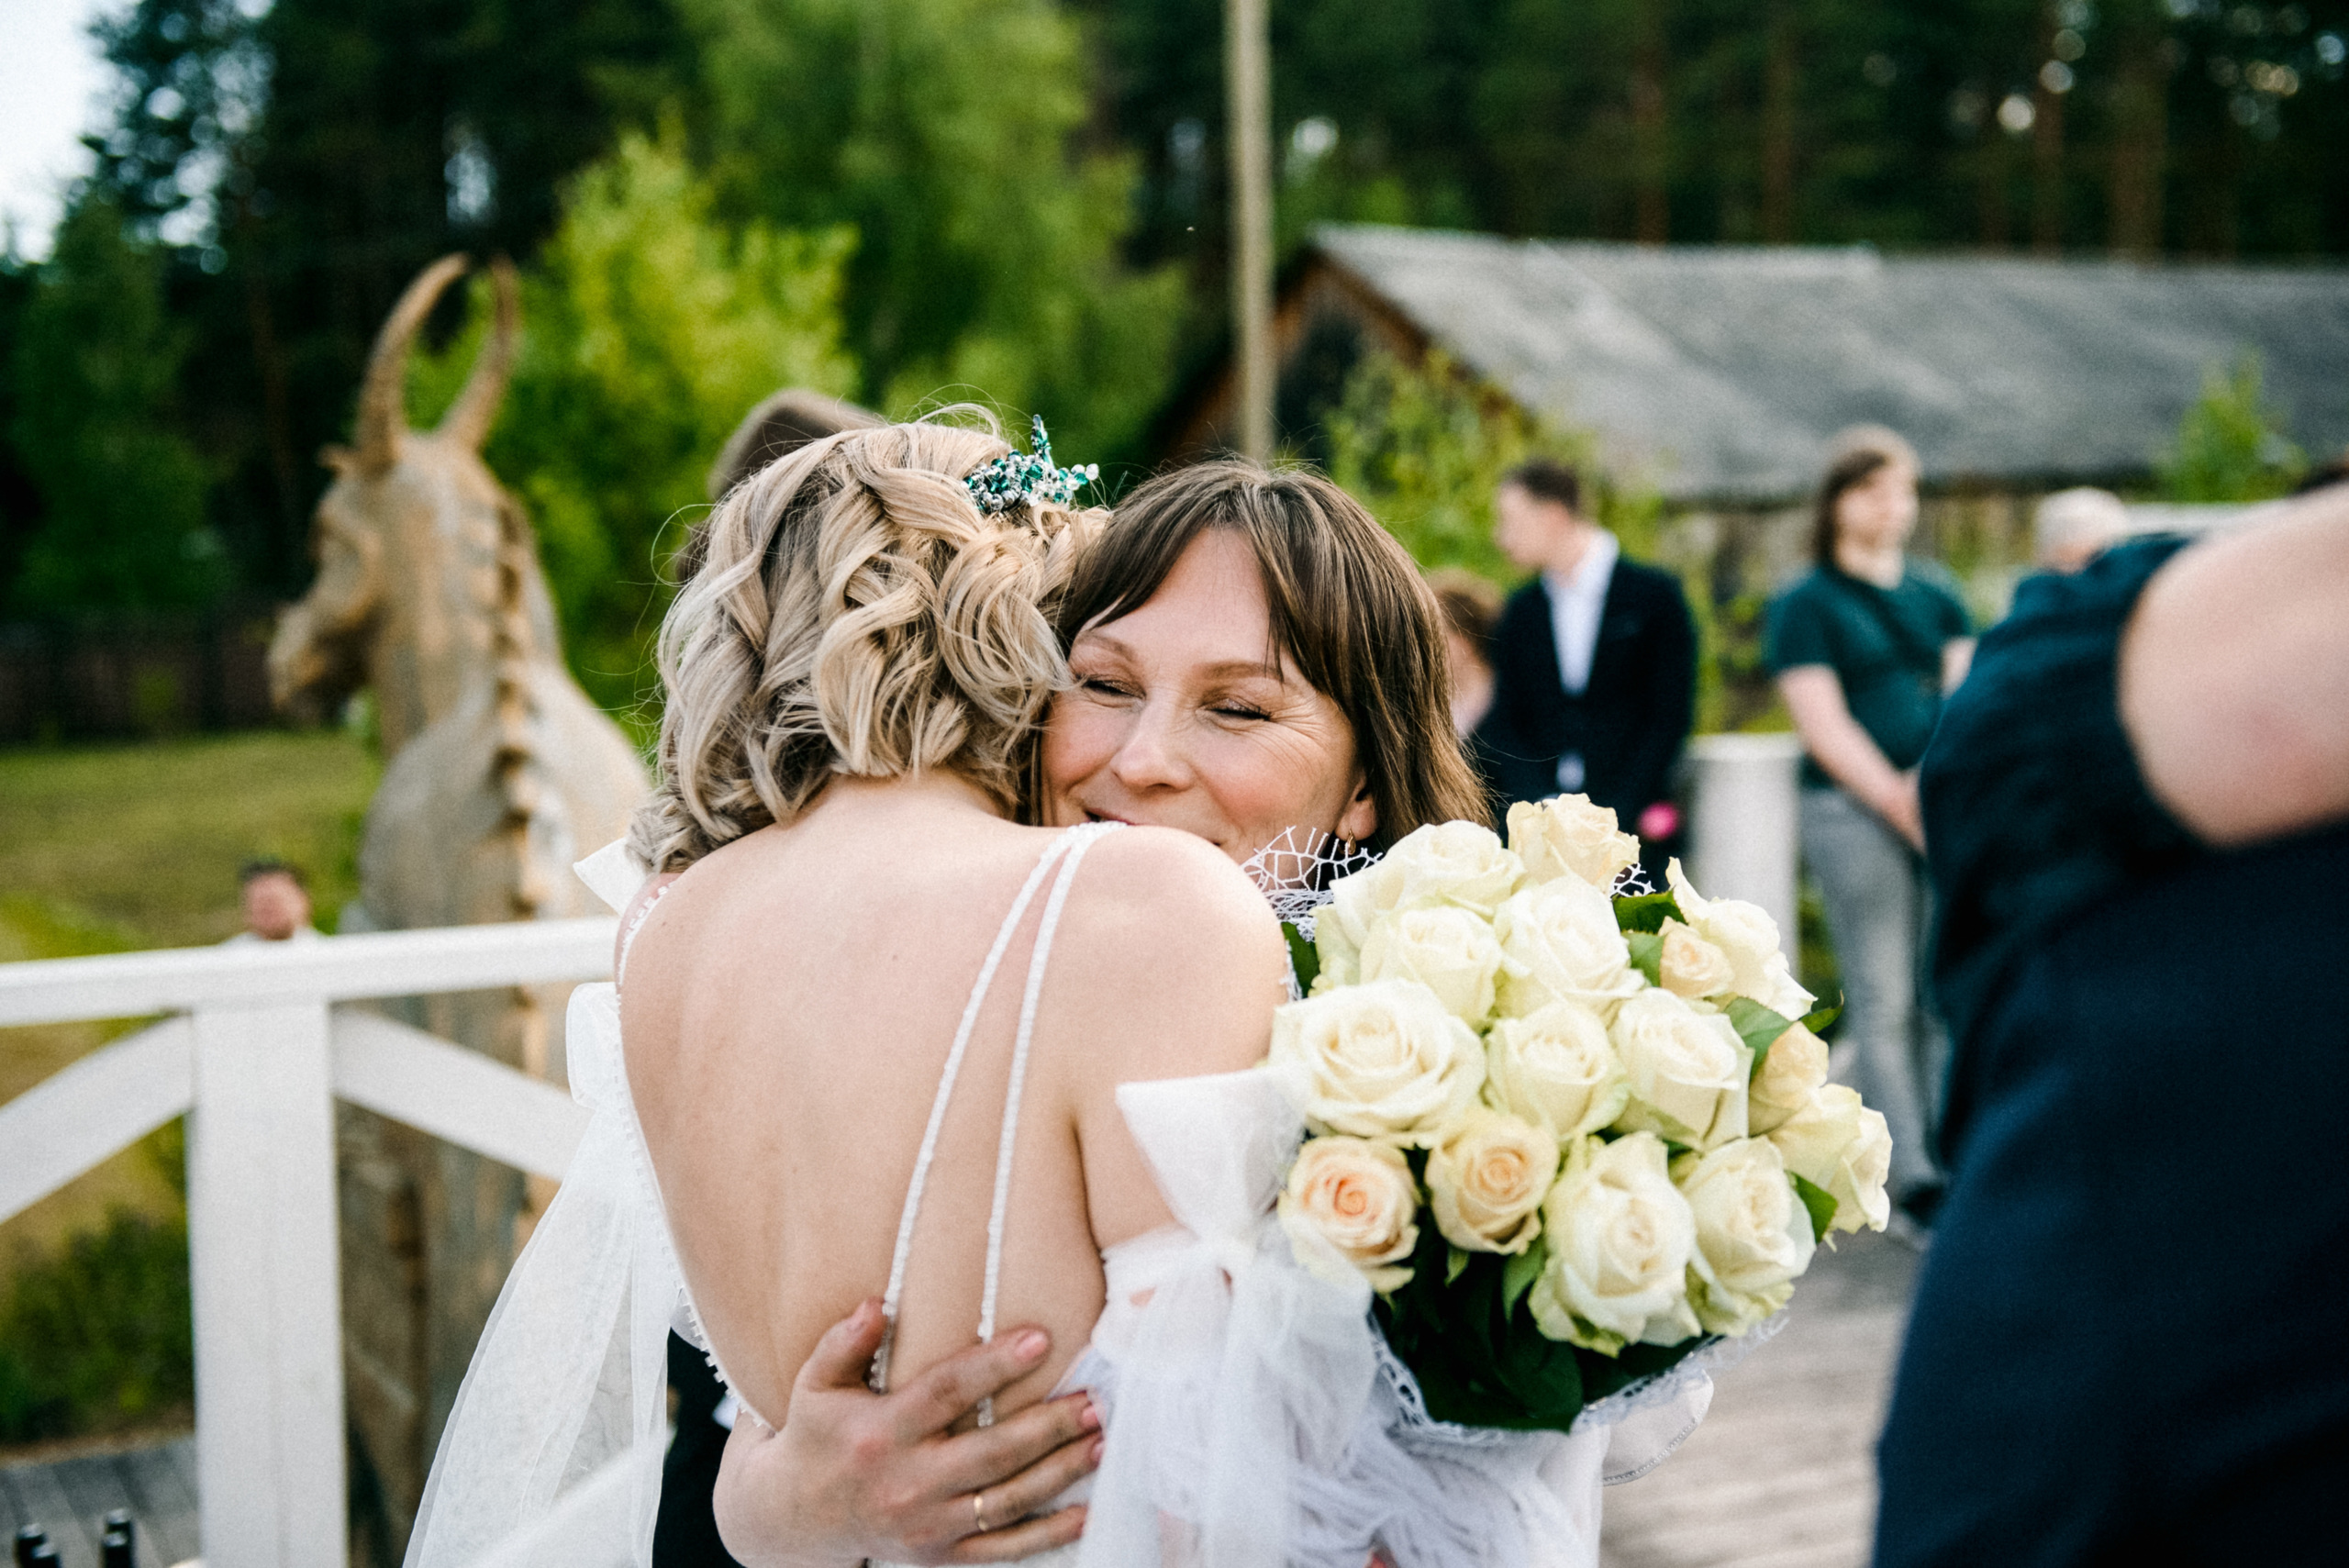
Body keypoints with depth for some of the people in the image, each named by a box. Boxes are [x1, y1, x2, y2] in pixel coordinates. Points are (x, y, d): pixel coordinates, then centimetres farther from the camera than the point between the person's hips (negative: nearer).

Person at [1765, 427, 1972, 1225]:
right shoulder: (1804, 604, 3)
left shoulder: (1936, 593, 18)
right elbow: (1824, 723, -5)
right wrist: (1894, 796, -14)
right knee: (1885, 1000, -4)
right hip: (1854, 808, -4)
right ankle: (1911, 1175, -1)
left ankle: (1955, 1158, 9)